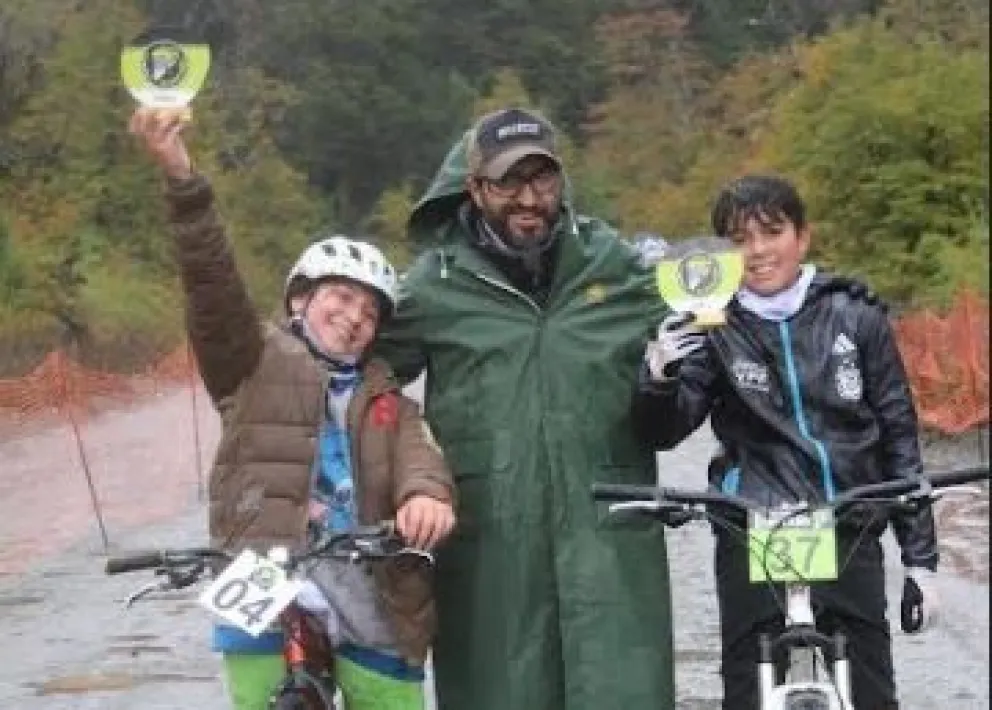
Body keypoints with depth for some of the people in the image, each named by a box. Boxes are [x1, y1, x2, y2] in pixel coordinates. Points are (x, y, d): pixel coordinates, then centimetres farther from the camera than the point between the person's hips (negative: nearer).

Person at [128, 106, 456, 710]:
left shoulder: (387, 399, 20)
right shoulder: (259, 361, 12)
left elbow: (419, 454, 0)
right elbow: (213, 281, -3)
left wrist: (427, 493, -26)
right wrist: (182, 177, -18)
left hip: (371, 596, 4)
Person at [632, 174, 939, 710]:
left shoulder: (856, 317, 3)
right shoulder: (714, 329, 2)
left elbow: (899, 435, 7)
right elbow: (663, 433, -6)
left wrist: (920, 557, 6)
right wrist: (659, 378, -29)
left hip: (850, 537, 1)